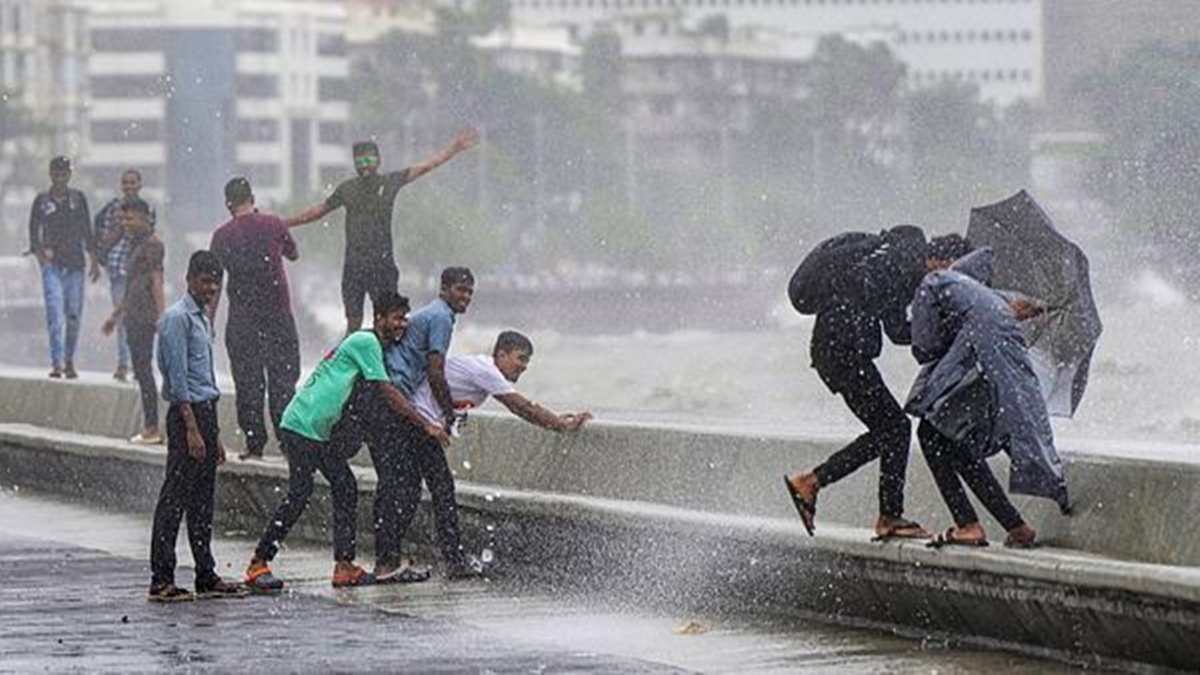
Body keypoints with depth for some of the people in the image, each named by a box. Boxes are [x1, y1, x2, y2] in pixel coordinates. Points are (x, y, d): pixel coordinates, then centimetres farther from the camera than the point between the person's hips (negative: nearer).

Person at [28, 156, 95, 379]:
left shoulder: (78, 199, 9)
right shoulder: (42, 200, 4)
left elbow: (87, 232, 13)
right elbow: (33, 233, 5)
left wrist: (94, 261, 9)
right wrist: (41, 257, -9)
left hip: (75, 262, 2)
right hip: (52, 263, -2)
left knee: (74, 313, 2)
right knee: (55, 312, -14)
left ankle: (69, 361, 14)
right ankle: (57, 363, -19)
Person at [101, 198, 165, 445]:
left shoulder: (152, 245, -9)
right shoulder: (134, 244, 20)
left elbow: (156, 282, -16)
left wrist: (161, 315, -22)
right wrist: (115, 316, 30)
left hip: (145, 319, -10)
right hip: (133, 317, 10)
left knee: (144, 370, -10)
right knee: (141, 371, 9)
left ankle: (152, 428, -11)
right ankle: (148, 427, 10)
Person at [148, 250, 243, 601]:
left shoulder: (203, 320, 19)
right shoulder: (177, 318, -10)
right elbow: (178, 377, -16)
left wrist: (214, 435, 22)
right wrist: (191, 428, -21)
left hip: (205, 411, 9)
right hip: (187, 413, -9)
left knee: (203, 499, 11)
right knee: (175, 499, -9)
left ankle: (206, 575, 16)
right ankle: (161, 580, -10)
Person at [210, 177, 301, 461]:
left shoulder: (223, 235, -4)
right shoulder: (274, 224, -3)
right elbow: (293, 254, 14)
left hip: (242, 316, -1)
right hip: (278, 312, 1)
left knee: (248, 381, 4)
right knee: (283, 378, 6)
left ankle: (254, 443, 2)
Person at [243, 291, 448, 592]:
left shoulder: (376, 348, 19)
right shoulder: (366, 342, -11)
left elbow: (387, 397, 22)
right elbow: (389, 394, -14)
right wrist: (426, 426, -12)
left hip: (321, 433, 10)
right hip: (301, 427, -10)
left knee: (345, 489, 5)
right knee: (299, 494, -13)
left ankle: (344, 566, 5)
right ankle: (258, 565, -10)